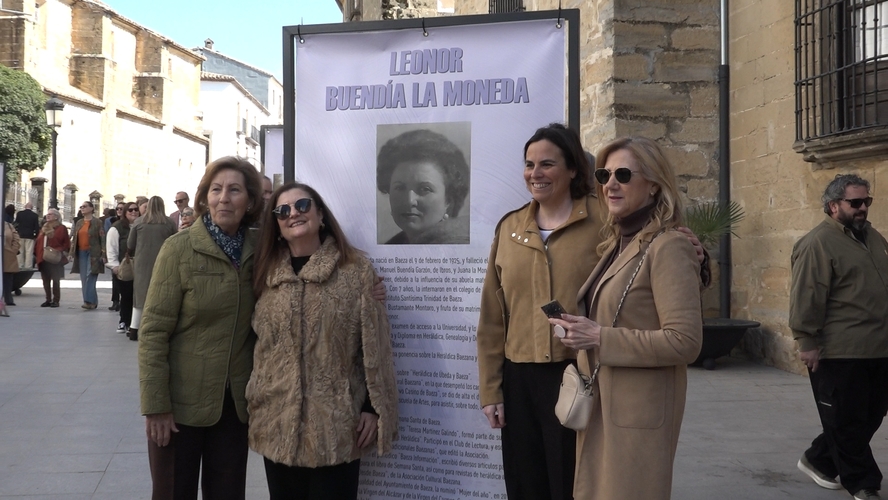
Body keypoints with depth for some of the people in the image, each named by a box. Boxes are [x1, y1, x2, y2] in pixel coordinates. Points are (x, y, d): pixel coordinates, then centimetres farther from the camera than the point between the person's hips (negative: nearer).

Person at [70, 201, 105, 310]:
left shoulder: (97, 222, -3)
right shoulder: (79, 223, 15)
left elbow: (102, 239, -7)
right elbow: (73, 238, 18)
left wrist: (103, 254, -14)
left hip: (93, 253, -6)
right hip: (81, 253, 6)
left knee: (90, 277, -12)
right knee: (84, 278, 5)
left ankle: (89, 301, -12)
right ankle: (92, 302, 11)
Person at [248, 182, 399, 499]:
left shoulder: (357, 270, -3)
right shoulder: (266, 272, 9)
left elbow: (375, 346, -4)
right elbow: (256, 341, 15)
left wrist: (374, 408, -8)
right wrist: (252, 405, 12)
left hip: (336, 425, -3)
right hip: (277, 423, 4)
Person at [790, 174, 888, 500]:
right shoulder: (818, 243, -12)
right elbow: (807, 297, -16)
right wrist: (808, 342, -18)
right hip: (840, 352, -9)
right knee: (846, 420, 2)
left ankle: (819, 460, 30)